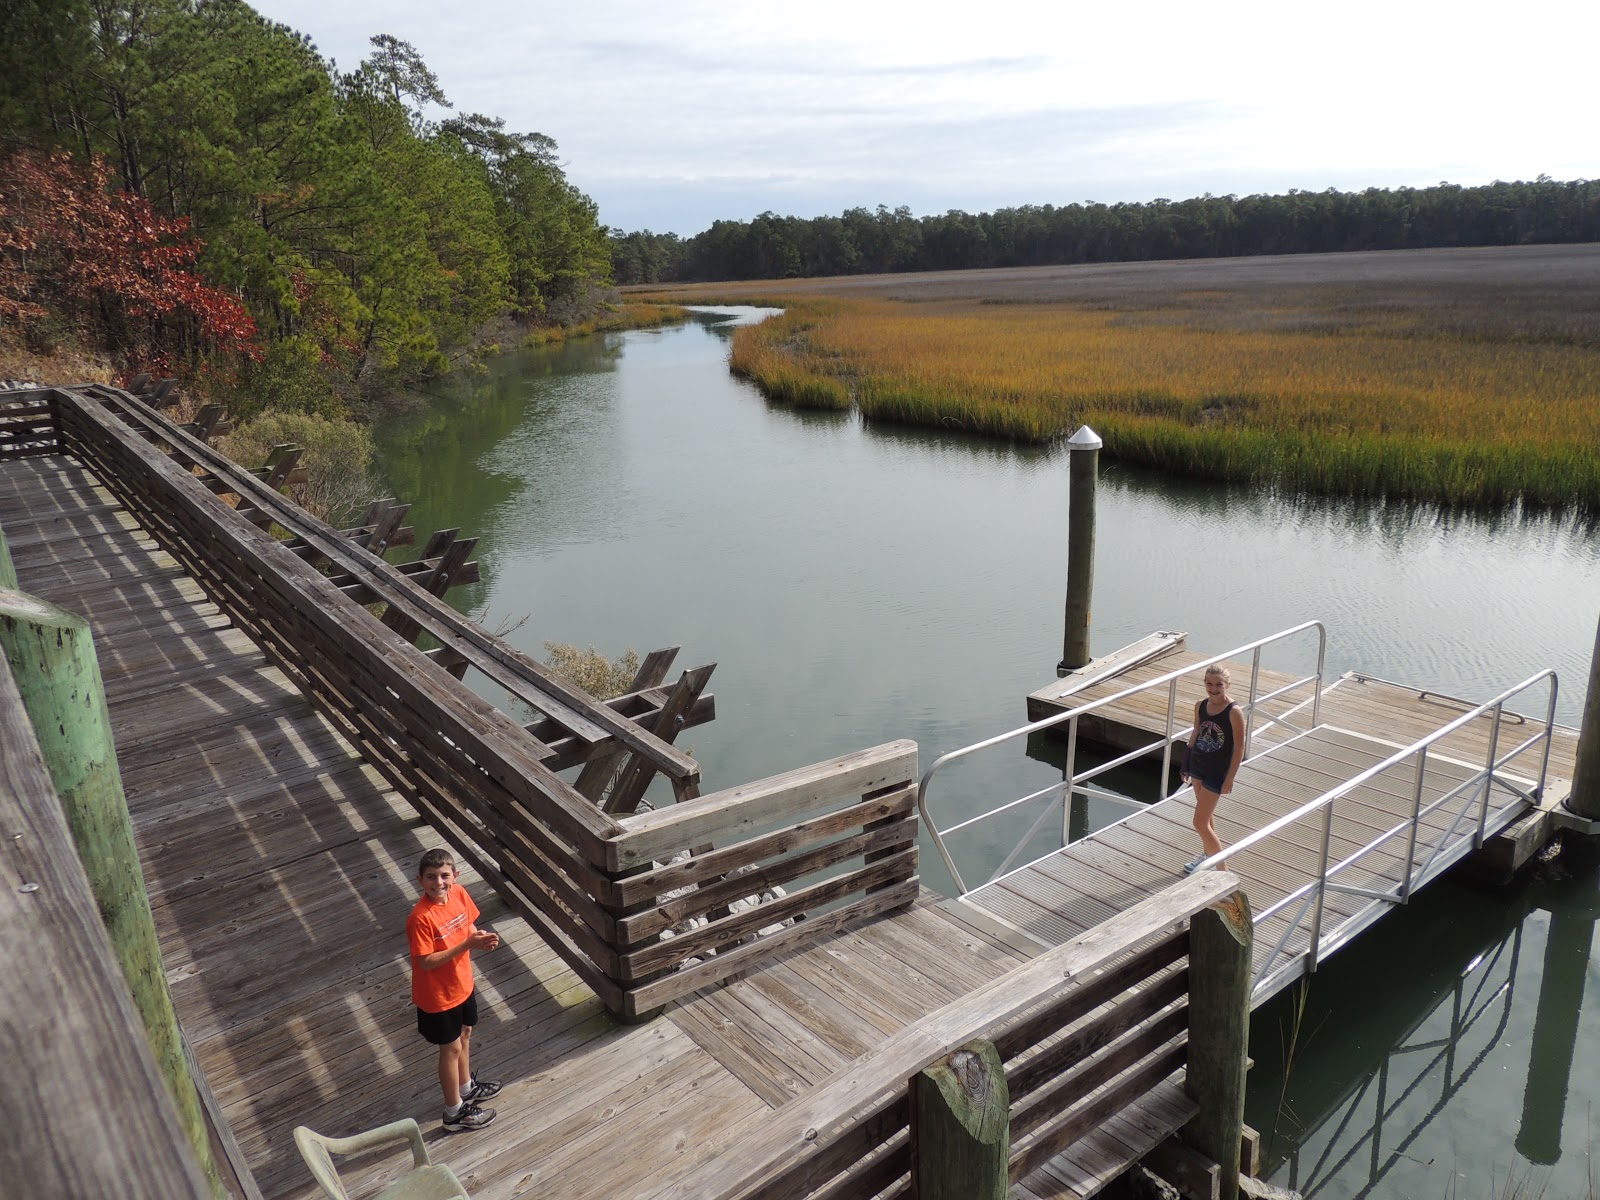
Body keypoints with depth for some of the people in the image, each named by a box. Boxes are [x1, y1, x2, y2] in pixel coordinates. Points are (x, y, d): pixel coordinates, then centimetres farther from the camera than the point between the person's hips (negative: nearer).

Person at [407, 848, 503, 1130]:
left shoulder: (459, 894, -11)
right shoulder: (420, 918, -31)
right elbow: (426, 962, -28)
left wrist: (480, 937, -18)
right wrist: (467, 944, -33)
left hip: (463, 984, 7)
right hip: (437, 994, -6)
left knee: (464, 1035, 26)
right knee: (451, 1048, 11)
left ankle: (466, 1087, 50)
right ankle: (454, 1111, 32)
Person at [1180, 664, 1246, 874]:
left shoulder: (1234, 712, -19)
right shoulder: (1200, 706, -1)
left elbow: (1239, 748, -15)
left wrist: (1229, 779, -15)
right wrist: (1187, 765, 17)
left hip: (1217, 772, -6)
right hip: (1198, 766, 6)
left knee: (1200, 822, -7)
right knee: (1207, 815, 22)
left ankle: (1223, 870, 4)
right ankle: (1208, 856, 40)